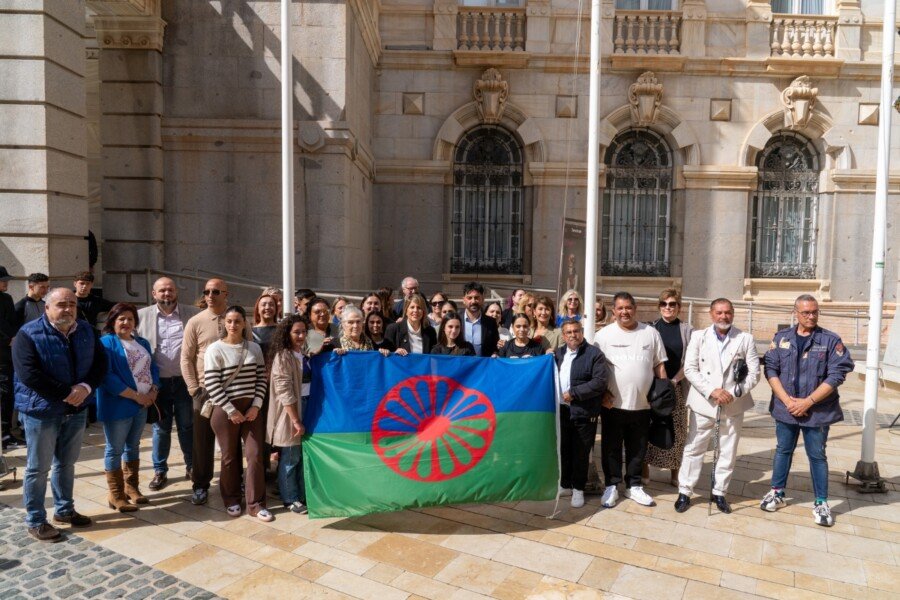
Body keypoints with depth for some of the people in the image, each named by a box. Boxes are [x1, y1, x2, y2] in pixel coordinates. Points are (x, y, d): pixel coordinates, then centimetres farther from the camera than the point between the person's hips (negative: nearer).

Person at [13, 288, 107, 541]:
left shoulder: (86, 331, 4)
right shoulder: (29, 333, -13)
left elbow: (100, 363, 2)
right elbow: (28, 374, -21)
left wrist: (86, 387, -17)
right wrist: (66, 394, -22)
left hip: (77, 409, 5)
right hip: (41, 411, -5)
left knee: (66, 463, 17)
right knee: (38, 468, 5)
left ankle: (64, 509, 32)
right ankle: (35, 521, 18)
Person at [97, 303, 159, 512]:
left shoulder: (143, 343, 14)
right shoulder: (106, 343, -9)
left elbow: (153, 368, 13)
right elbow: (107, 377, -18)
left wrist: (153, 391, -7)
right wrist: (136, 396, -18)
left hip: (142, 404, 7)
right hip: (119, 405, -7)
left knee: (133, 446, 16)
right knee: (115, 449, 3)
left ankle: (131, 487, 27)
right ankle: (116, 495, 11)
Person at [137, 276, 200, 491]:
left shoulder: (193, 313, -1)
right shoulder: (142, 316, 2)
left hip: (185, 380, -1)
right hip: (158, 382, 1)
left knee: (187, 426, 11)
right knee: (160, 427, 11)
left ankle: (192, 466, 25)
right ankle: (160, 471, 23)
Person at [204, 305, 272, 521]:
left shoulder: (255, 348, 5)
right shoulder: (215, 349, -6)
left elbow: (261, 379, 5)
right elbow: (211, 385, -11)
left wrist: (256, 406, -6)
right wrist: (231, 410, -13)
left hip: (252, 409, 3)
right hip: (226, 410, -3)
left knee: (255, 455, 0)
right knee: (230, 457, 9)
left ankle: (255, 504, 10)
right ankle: (232, 500, 27)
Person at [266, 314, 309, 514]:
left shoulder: (302, 354, 10)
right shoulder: (283, 356, -14)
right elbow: (284, 391, -19)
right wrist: (295, 420, -20)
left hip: (304, 408, 8)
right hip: (289, 413, -8)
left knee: (303, 455, 15)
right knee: (290, 458, 4)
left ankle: (302, 495, 27)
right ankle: (290, 499, 17)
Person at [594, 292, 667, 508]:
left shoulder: (651, 333, 3)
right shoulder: (604, 334, -3)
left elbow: (659, 365, 8)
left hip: (642, 404, 2)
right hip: (613, 403, -2)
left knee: (638, 448, 14)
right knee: (611, 447, 9)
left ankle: (634, 485, 30)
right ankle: (611, 485, 24)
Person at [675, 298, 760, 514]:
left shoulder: (745, 339, 2)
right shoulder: (698, 336, 1)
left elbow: (754, 372, -1)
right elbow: (690, 369, -5)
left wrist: (735, 393, -14)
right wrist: (711, 391, -16)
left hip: (733, 406, 1)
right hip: (703, 404, -1)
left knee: (728, 452, 11)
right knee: (693, 449, 5)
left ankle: (719, 492, 26)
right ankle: (684, 491, 16)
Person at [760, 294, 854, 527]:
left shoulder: (831, 340, -5)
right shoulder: (781, 338, 2)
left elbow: (836, 375, -10)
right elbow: (770, 369, -1)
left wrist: (808, 401, -14)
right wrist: (786, 399, -12)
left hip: (818, 410, -2)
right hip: (785, 408, 2)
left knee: (817, 455, 8)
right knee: (783, 450, 14)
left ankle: (821, 503, 21)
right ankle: (777, 493, 28)